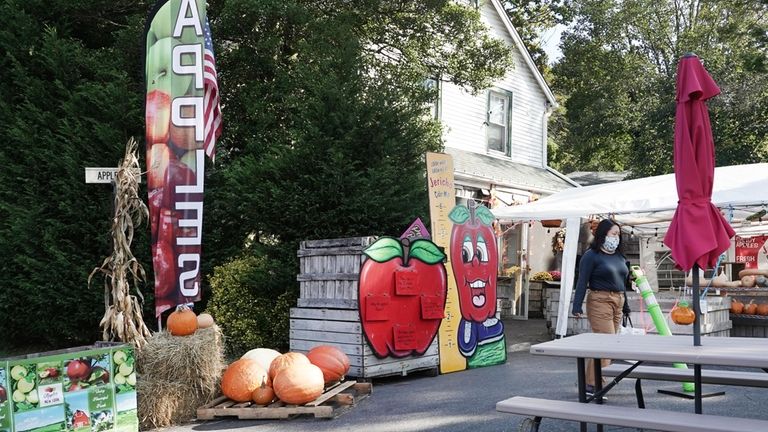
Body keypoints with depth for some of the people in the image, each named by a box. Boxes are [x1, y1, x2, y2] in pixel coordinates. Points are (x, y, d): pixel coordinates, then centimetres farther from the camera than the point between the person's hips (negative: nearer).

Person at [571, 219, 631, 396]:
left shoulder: (619, 256, 17)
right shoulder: (592, 256, -6)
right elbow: (582, 282, -10)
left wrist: (625, 305, 21)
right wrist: (577, 306, -17)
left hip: (617, 302, 7)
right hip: (600, 301, -7)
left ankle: (590, 383, 13)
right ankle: (594, 385, -7)